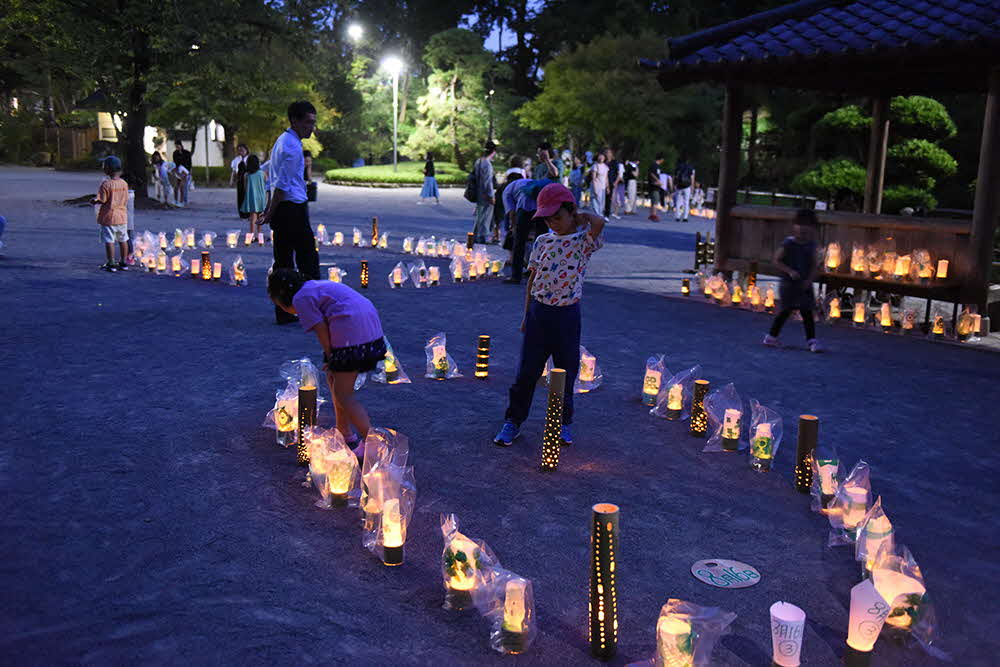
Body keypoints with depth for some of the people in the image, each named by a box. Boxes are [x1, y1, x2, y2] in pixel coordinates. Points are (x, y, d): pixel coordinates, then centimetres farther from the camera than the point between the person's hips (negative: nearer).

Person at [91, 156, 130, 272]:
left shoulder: (106, 184, -16)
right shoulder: (124, 183, 2)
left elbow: (102, 200, -14)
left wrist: (94, 201, 6)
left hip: (109, 216, -6)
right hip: (122, 216, 6)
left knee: (109, 241, 0)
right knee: (123, 240, 13)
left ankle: (111, 264, 0)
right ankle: (123, 263, 20)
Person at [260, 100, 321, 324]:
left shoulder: (282, 141, 18)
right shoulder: (292, 146, -14)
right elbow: (283, 184, -17)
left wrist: (270, 210, 22)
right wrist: (271, 213, -12)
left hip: (282, 210, 10)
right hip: (293, 209, -10)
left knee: (283, 260, 9)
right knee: (308, 258, -4)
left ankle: (283, 312, 13)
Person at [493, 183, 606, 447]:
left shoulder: (584, 242, -7)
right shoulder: (542, 241, 4)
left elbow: (599, 222, -29)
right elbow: (532, 279, 11)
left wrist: (580, 216, -9)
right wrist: (527, 315, 10)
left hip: (567, 314, -2)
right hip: (538, 312, 2)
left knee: (566, 371, 10)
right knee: (527, 370, 6)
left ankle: (563, 422, 28)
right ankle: (513, 421, 18)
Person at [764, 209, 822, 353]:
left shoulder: (811, 245, 3)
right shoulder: (788, 243, -9)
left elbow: (813, 264, 7)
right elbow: (777, 260, -7)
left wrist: (809, 279, -8)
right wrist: (789, 271, -19)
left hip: (804, 285, 3)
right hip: (788, 283, -3)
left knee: (807, 311, 0)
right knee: (786, 310, 2)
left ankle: (812, 340, 3)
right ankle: (771, 336, 16)